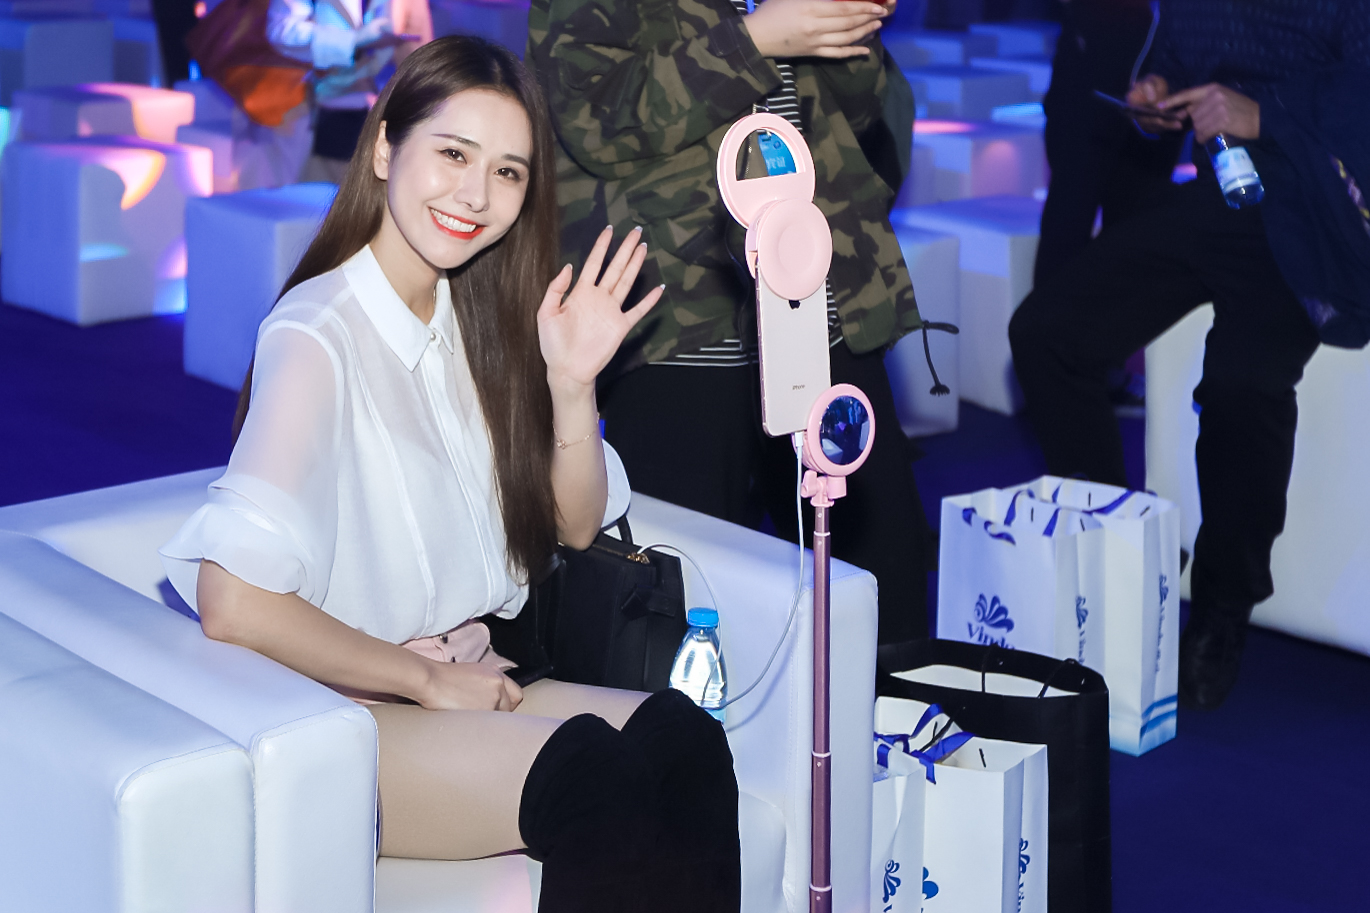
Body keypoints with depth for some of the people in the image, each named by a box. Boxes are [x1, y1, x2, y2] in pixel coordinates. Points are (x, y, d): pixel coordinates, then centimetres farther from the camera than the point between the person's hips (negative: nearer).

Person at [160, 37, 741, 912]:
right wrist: (425, 678, -13)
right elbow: (234, 604, -24)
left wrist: (572, 383, -5)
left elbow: (575, 527, 13)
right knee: (596, 774, -32)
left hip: (466, 679, 7)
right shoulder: (317, 338, -16)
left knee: (683, 738, -24)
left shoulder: (480, 316, 8)